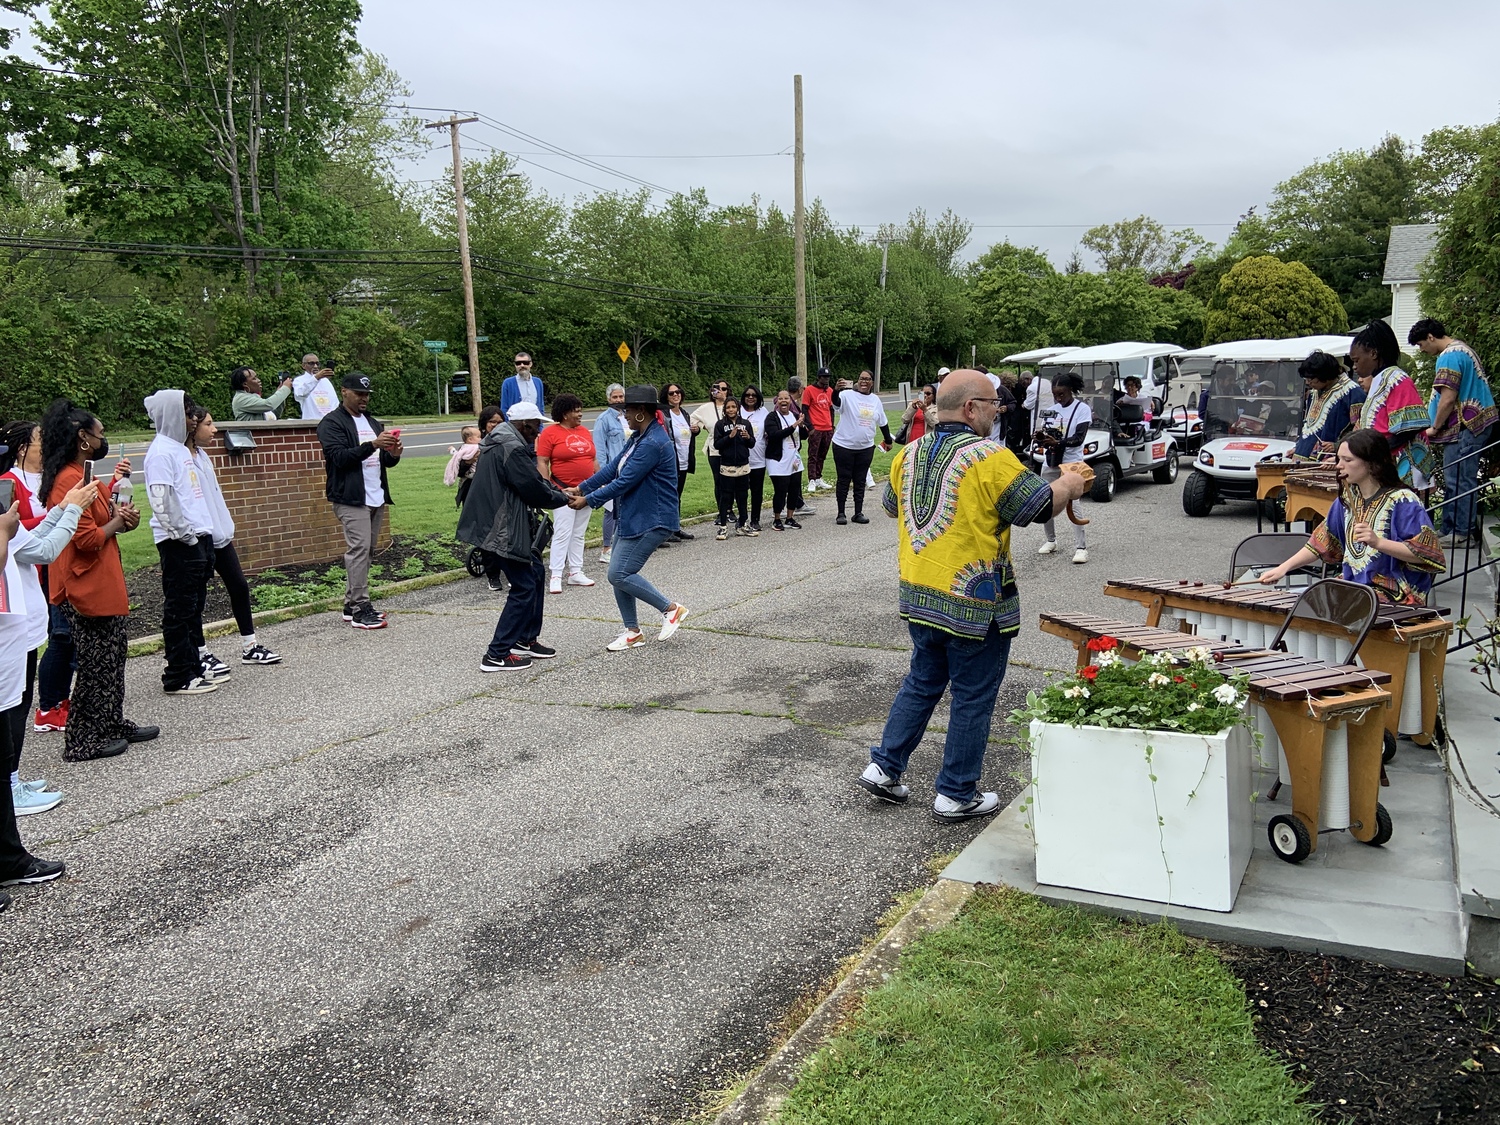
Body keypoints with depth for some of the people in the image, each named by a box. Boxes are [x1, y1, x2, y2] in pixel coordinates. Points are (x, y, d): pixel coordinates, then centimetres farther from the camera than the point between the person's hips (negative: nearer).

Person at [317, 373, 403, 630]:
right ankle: (359, 610, -10)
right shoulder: (332, 423, -4)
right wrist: (372, 445, -27)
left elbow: (385, 461, 22)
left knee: (366, 550, 9)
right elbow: (339, 457, -17)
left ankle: (352, 604, 17)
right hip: (351, 498, -8)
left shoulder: (372, 422, 20)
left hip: (376, 497, 8)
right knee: (359, 548, -13)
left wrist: (393, 454, -2)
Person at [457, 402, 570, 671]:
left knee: (535, 574, 19)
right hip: (504, 530, -11)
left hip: (500, 525, 11)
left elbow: (532, 478, 19)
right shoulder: (512, 449, -20)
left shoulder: (500, 443, 14)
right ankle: (497, 655, -2)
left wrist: (554, 487, 8)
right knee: (524, 588, -5)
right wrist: (563, 498, -2)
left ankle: (526, 639, 29)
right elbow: (535, 491, -17)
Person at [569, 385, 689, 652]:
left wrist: (588, 500, -14)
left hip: (651, 521, -10)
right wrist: (581, 488, 5)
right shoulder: (638, 437, 10)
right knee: (620, 573, 10)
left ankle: (671, 609, 2)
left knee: (620, 574, -10)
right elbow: (613, 468, 12)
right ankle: (633, 631, 21)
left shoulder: (652, 444, -23)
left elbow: (624, 482, -22)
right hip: (632, 517, 10)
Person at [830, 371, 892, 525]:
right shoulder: (848, 395, -9)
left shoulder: (875, 400, 7)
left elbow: (883, 423, 18)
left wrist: (888, 440, 23)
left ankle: (858, 513, 17)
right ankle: (841, 513, 10)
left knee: (860, 481, 10)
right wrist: (836, 390, -52)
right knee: (844, 480, 3)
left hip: (866, 447, 4)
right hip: (844, 446, -4)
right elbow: (836, 402, -32)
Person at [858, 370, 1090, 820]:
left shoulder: (907, 455, 4)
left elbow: (891, 507, 19)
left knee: (921, 683, 23)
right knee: (972, 698, 7)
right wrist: (1069, 485, 6)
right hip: (974, 605, -7)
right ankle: (957, 795, 17)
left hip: (917, 595, 7)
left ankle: (883, 768, 24)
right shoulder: (990, 458, -17)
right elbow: (1039, 506, -14)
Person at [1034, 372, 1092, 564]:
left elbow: (1078, 438, -16)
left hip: (1071, 463, -5)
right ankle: (1051, 540, 25)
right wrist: (1040, 437, -14)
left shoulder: (1082, 409, -6)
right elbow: (1043, 436, 10)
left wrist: (1057, 442, -31)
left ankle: (1081, 546, -12)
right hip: (1050, 462, 6)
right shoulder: (1051, 409, 9)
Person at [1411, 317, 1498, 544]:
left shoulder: (1449, 357, -14)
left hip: (1464, 426, -11)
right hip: (1477, 422, 11)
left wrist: (1435, 427, -7)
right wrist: (1438, 427, 19)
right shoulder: (1463, 349, 20)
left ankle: (1463, 533, -5)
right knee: (1454, 482, 12)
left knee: (1458, 483, -8)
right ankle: (1448, 529, 16)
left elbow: (1448, 399, -20)